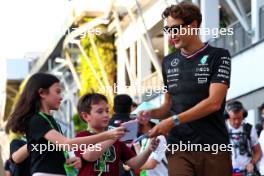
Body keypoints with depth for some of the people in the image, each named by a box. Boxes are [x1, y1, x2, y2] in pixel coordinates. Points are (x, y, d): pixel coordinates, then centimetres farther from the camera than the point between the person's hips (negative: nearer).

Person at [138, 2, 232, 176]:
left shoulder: (219, 56, -2)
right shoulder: (168, 62, 14)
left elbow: (214, 102, -12)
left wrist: (173, 121, -18)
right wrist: (150, 113, 0)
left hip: (214, 147, -3)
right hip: (179, 148, 3)